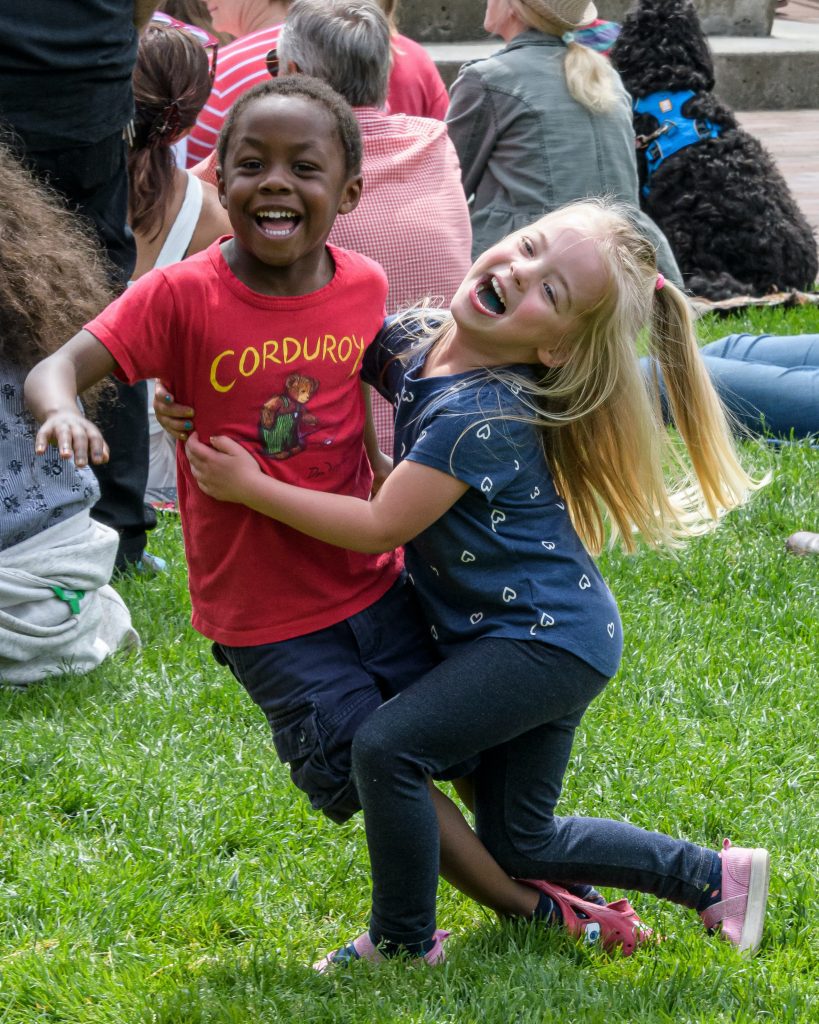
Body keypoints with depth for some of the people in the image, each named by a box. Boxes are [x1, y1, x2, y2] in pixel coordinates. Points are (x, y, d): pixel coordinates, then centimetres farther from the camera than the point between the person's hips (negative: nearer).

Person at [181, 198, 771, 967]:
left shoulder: (481, 415, -28)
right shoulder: (416, 341, -4)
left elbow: (380, 527, -27)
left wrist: (250, 487, -22)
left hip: (546, 641, -9)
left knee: (386, 746, -17)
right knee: (517, 844, 15)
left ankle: (402, 942, 3)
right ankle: (714, 878, 29)